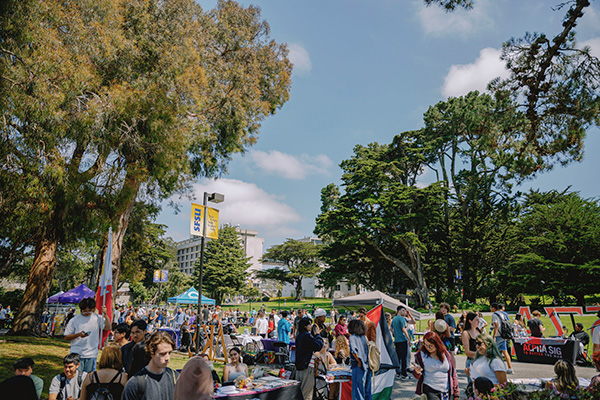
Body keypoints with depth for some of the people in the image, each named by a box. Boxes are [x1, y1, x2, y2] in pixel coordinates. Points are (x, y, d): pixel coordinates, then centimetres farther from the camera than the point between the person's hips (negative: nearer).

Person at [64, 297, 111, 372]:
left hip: (91, 355, 1)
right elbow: (66, 338, 3)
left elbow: (108, 328, -6)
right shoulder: (74, 320, 1)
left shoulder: (98, 318, 2)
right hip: (76, 355, -1)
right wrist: (78, 334, -15)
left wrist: (105, 314, -12)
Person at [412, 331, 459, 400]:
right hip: (429, 390, -3)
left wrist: (456, 394, 10)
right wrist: (417, 372, -18)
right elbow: (418, 376, 5)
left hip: (446, 391, 3)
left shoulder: (446, 354, 5)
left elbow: (453, 374, 12)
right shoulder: (421, 354, -1)